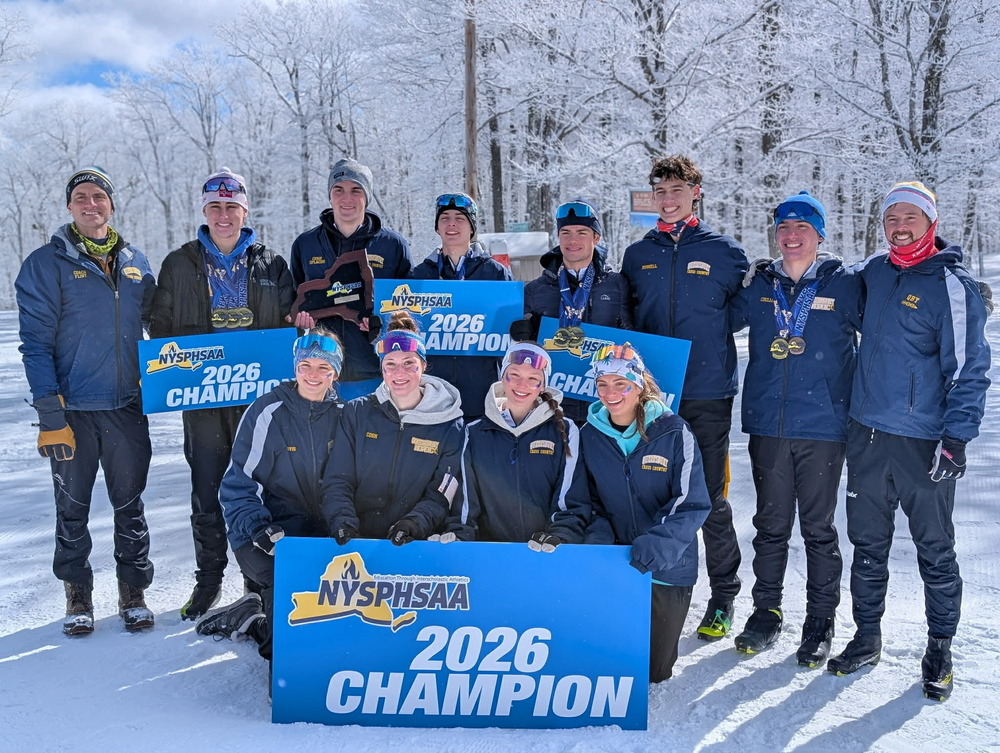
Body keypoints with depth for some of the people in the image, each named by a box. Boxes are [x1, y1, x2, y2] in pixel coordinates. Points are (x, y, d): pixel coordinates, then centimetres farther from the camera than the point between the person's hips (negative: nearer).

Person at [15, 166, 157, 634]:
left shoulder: (135, 263, 9)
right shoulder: (46, 264, -2)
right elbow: (36, 342, -7)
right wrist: (49, 414, -14)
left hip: (126, 407, 3)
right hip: (72, 409, -2)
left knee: (130, 505, 9)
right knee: (72, 508, 8)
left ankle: (133, 592, 22)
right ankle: (77, 596, 24)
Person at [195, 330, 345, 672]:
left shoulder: (342, 416, 5)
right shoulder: (267, 412, -7)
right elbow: (237, 484, -6)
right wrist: (258, 528, -21)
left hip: (320, 530, 4)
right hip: (266, 534, -4)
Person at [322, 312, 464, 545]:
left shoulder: (450, 426, 3)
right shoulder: (357, 412, 7)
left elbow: (440, 496, 1)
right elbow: (337, 480, 5)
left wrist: (414, 524, -17)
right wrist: (342, 522, -12)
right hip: (356, 542, 2)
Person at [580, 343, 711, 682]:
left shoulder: (673, 432, -12)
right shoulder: (589, 436, -2)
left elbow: (692, 503, -16)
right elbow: (588, 503, 4)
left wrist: (660, 542, -33)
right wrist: (597, 539, -16)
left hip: (668, 569, -2)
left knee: (655, 670, 9)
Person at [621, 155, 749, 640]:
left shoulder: (724, 252, 3)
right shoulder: (637, 255, 11)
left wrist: (706, 337, -3)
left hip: (707, 396, -3)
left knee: (710, 499, 3)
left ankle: (723, 597, 18)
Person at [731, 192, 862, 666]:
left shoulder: (844, 286, -1)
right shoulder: (758, 287, 6)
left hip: (822, 427, -2)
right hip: (767, 426, 3)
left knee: (818, 528, 7)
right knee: (771, 525, 13)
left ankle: (821, 619, 23)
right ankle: (766, 610, 28)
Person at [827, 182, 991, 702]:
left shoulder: (952, 286, -8)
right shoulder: (870, 274, 7)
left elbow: (969, 369, -10)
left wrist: (956, 438, -15)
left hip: (923, 442, -4)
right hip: (867, 434, 5)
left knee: (935, 550, 7)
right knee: (867, 544, 13)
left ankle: (940, 649, 24)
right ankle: (867, 638, 27)